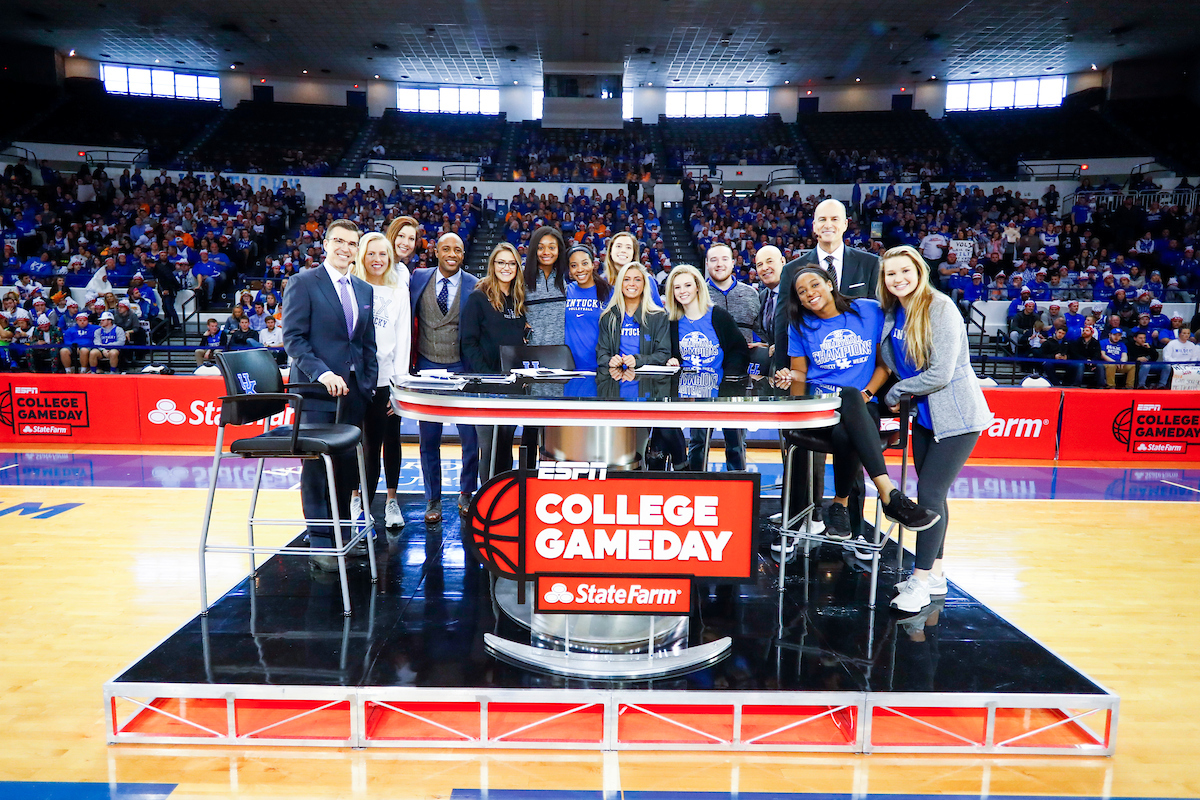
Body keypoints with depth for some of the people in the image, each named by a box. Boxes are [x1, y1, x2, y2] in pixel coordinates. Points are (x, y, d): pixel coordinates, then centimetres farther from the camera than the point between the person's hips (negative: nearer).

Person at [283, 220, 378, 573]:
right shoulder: (303, 282, -3)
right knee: (317, 465, -1)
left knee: (348, 464, 9)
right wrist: (321, 373, -20)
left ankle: (342, 533, 22)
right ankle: (320, 543, 7)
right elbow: (293, 337, -9)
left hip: (353, 389, 6)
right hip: (317, 387, -5)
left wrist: (369, 381, 9)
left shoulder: (364, 290, 16)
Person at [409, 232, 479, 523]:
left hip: (462, 368, -1)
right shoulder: (418, 278, 2)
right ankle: (433, 499, 20)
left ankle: (466, 493, 23)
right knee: (429, 440, 7)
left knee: (471, 437, 2)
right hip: (427, 366, 2)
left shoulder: (474, 286, -3)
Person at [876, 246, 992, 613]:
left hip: (956, 416, -7)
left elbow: (940, 374, -20)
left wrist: (897, 391, -9)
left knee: (930, 493, -9)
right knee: (930, 493, 12)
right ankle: (934, 574, 23)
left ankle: (921, 581, 0)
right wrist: (898, 398, 1)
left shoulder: (940, 309, -17)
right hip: (924, 416, 7)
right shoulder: (892, 312, 5)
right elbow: (892, 364, 17)